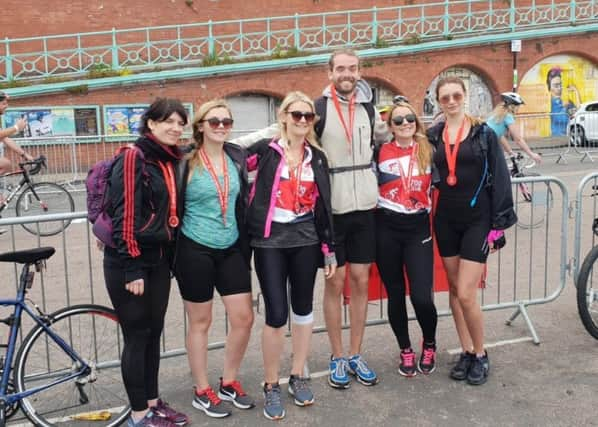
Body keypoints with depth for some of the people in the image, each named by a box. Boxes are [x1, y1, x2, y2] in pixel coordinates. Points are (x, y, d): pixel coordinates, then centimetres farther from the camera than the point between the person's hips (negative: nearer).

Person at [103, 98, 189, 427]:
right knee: (137, 336, 2)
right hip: (128, 263, -7)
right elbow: (125, 217, -18)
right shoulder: (132, 158, -13)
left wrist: (170, 258, 14)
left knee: (153, 333, 15)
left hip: (158, 261, 7)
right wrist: (131, 269, -20)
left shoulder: (171, 161, 10)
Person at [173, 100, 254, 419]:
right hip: (195, 251, -5)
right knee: (200, 322, 7)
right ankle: (202, 392, 23)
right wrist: (172, 250, -4)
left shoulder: (237, 157, 5)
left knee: (244, 318, 5)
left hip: (231, 250, 5)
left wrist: (245, 245, 13)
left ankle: (229, 383, 26)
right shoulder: (186, 162, -10)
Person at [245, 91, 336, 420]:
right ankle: (271, 386, 13)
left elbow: (323, 205, 9)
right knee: (276, 314, -5)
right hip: (269, 242, -4)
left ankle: (297, 377, 28)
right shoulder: (265, 150, -3)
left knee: (303, 308, 12)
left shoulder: (317, 157, 8)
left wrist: (329, 249, 8)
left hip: (306, 241, 4)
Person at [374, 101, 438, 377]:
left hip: (418, 229, 0)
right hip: (386, 229, 1)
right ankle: (405, 350, 30)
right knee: (395, 294, 10)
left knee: (421, 296, -8)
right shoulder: (380, 153, 1)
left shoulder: (428, 150, 3)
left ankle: (429, 345, 22)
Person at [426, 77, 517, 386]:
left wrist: (498, 225, -7)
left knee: (466, 294, -8)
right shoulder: (432, 137, 6)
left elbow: (500, 180, -4)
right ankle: (466, 352, 23)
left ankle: (480, 355, 12)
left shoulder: (484, 134, -2)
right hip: (446, 221, 4)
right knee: (454, 289, 9)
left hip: (477, 220, -4)